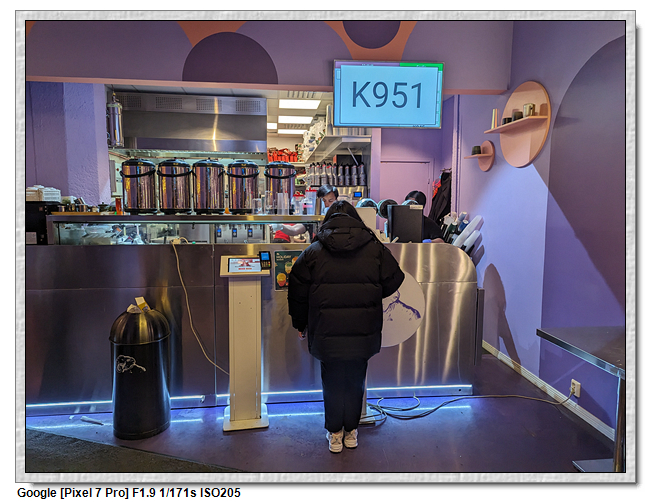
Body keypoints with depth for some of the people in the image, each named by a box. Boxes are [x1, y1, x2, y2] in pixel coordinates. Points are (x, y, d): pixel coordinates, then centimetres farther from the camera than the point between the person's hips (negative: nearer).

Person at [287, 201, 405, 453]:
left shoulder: (314, 252, -4)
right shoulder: (375, 248, -2)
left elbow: (297, 291, 0)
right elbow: (394, 280, 5)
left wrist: (300, 324, 13)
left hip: (327, 332, -1)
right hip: (363, 332, 1)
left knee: (332, 382, 15)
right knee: (355, 381, 17)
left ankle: (335, 433, 27)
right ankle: (351, 431, 31)